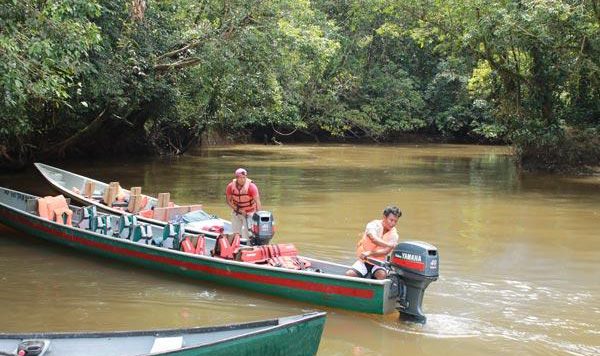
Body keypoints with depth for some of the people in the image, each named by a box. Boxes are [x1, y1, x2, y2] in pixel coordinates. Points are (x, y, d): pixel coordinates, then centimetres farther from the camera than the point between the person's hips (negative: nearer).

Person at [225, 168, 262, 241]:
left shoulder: (251, 186, -21)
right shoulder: (231, 186, -11)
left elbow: (257, 201, -25)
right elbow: (229, 201, -2)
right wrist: (238, 209, -14)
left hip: (249, 213, -4)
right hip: (237, 212, 4)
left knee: (246, 234, -14)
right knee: (235, 233, 8)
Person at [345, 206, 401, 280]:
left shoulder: (394, 234, -3)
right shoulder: (374, 225, -10)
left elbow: (386, 251, -19)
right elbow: (374, 239, -32)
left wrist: (369, 253, -33)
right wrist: (389, 245, -42)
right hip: (363, 260, -1)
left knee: (382, 275, -31)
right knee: (349, 274, -23)